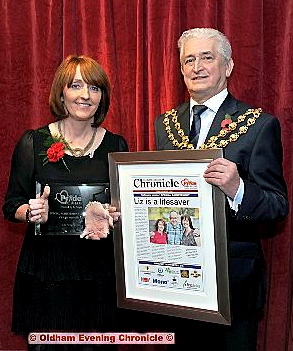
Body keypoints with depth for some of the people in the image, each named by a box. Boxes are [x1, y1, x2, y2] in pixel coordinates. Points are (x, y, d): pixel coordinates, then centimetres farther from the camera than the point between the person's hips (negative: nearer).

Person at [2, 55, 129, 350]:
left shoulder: (116, 145, 4)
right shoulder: (33, 143, -1)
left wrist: (118, 214, -12)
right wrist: (31, 212, -19)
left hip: (100, 271, 2)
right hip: (46, 268, -1)